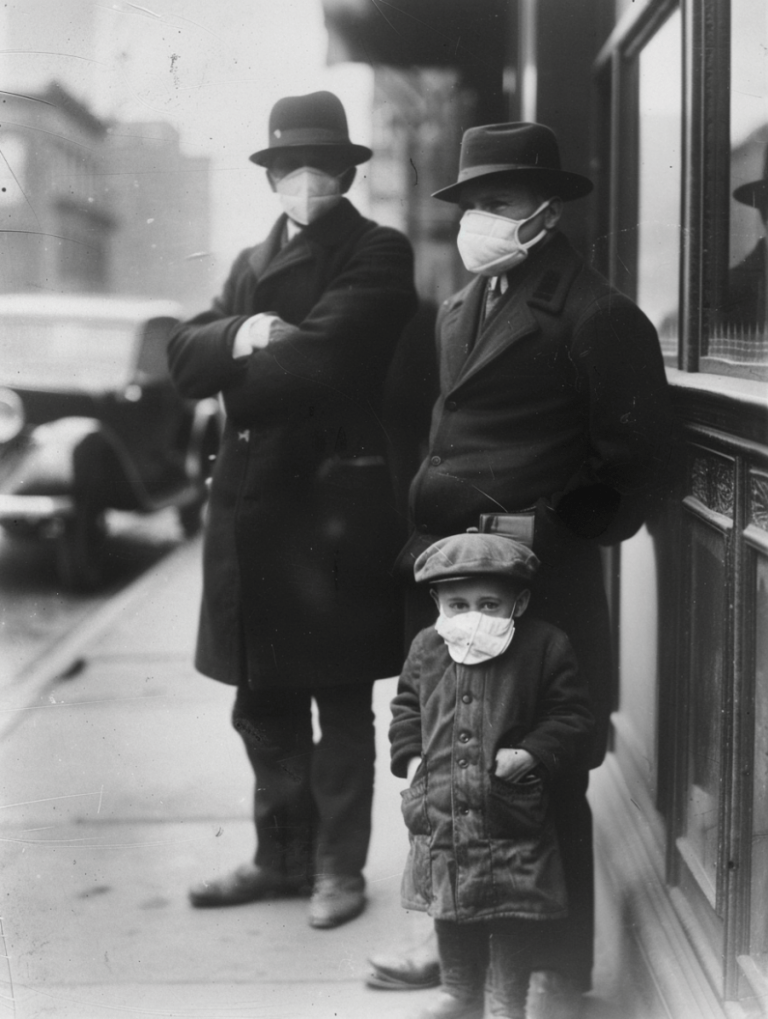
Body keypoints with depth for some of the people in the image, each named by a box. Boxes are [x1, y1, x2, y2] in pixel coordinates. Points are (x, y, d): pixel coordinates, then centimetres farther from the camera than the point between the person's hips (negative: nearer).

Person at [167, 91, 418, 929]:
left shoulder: (377, 255, -2)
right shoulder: (251, 263, 19)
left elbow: (321, 357, -17)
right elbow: (183, 358, 7)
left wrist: (243, 366, -2)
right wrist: (239, 336, -12)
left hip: (335, 504, -6)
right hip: (250, 505, 7)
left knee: (339, 703, 3)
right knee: (263, 703, 13)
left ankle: (338, 867, 15)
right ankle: (281, 857, 27)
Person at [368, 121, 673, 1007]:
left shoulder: (596, 317, -11)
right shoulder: (461, 307, 14)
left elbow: (633, 463, -9)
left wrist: (554, 535, -8)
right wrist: (427, 524, 12)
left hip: (536, 581, -7)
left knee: (542, 778, 2)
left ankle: (560, 968, 17)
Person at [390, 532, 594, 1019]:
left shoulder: (545, 646, -10)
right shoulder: (427, 648, 2)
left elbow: (573, 719, -6)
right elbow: (407, 706, 17)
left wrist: (531, 754, -19)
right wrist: (410, 756, 4)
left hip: (512, 814, -4)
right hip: (441, 810, 4)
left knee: (514, 914, 4)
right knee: (450, 908, 17)